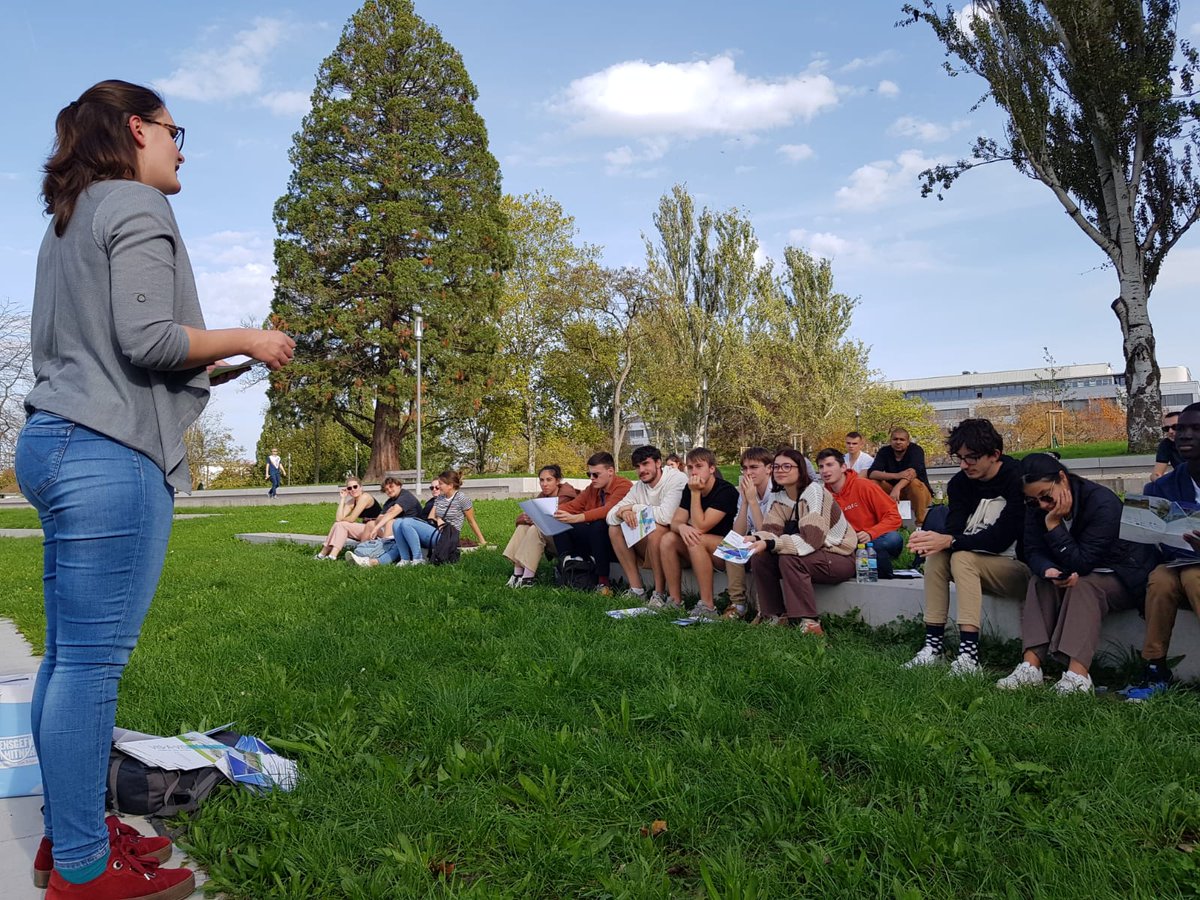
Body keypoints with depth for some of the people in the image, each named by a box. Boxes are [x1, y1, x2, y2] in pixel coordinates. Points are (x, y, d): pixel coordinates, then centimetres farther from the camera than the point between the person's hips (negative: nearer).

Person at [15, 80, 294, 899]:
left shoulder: (71, 220, 23)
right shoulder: (137, 206, -5)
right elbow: (147, 338, -16)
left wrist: (211, 369, 26)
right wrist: (248, 340, -2)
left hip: (57, 440, 10)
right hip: (111, 452, -10)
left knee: (70, 656, 11)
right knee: (93, 661, -6)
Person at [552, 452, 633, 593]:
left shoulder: (623, 486, -12)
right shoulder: (592, 489, 13)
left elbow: (608, 510, -28)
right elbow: (572, 506, 5)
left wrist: (575, 518, -36)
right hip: (592, 536, 7)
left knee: (599, 525, -37)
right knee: (559, 523, -4)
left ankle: (603, 581, -29)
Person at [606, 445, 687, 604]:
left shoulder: (677, 479, -16)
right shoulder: (639, 486, 6)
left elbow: (666, 516, -33)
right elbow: (610, 516, 2)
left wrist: (634, 508, -18)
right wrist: (622, 513, -23)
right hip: (647, 545, 7)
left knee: (656, 528, -34)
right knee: (615, 528, -5)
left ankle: (660, 593, -22)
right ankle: (637, 589, -8)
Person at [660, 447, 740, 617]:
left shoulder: (726, 491, -19)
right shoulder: (689, 489, 4)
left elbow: (700, 527, -24)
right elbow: (675, 522, -2)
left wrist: (695, 493, -23)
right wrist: (681, 527, -26)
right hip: (702, 552, 7)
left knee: (696, 540, -33)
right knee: (668, 539, -14)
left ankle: (708, 607, -28)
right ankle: (675, 601, -10)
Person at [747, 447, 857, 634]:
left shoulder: (814, 491, -20)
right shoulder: (779, 497, 4)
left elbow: (811, 540, -30)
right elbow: (771, 531, -6)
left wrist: (769, 544, -37)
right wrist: (756, 540, -30)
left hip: (840, 558, -7)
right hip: (811, 555, 7)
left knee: (789, 559, -31)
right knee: (760, 556, -13)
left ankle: (808, 621, -23)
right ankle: (775, 616, -1)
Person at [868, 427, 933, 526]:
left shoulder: (916, 450, -14)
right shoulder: (884, 452, -7)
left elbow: (913, 471, -33)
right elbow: (871, 473, -22)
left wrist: (897, 488, -49)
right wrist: (896, 475, -38)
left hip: (921, 493, -3)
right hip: (894, 491, 3)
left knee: (914, 483, -35)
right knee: (873, 482, -20)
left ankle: (921, 523, -21)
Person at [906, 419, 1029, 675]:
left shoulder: (1017, 479, -17)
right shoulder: (960, 483, 3)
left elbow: (1001, 538, -24)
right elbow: (954, 529, -8)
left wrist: (949, 541, -31)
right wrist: (932, 539, -32)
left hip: (1019, 567, -6)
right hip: (976, 565, 7)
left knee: (963, 558, -30)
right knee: (936, 555, -19)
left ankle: (969, 654, -37)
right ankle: (933, 645, -23)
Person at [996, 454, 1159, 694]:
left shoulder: (1102, 503, -27)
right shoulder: (1037, 508, -8)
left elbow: (1081, 564, -28)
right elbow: (1033, 551, -11)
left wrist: (1054, 524, -32)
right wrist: (1049, 570, -33)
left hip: (1123, 578, -6)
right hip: (1075, 574, 6)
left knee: (1083, 586, -32)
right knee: (1040, 582, -19)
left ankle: (1078, 675, -44)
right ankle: (1031, 665, -32)